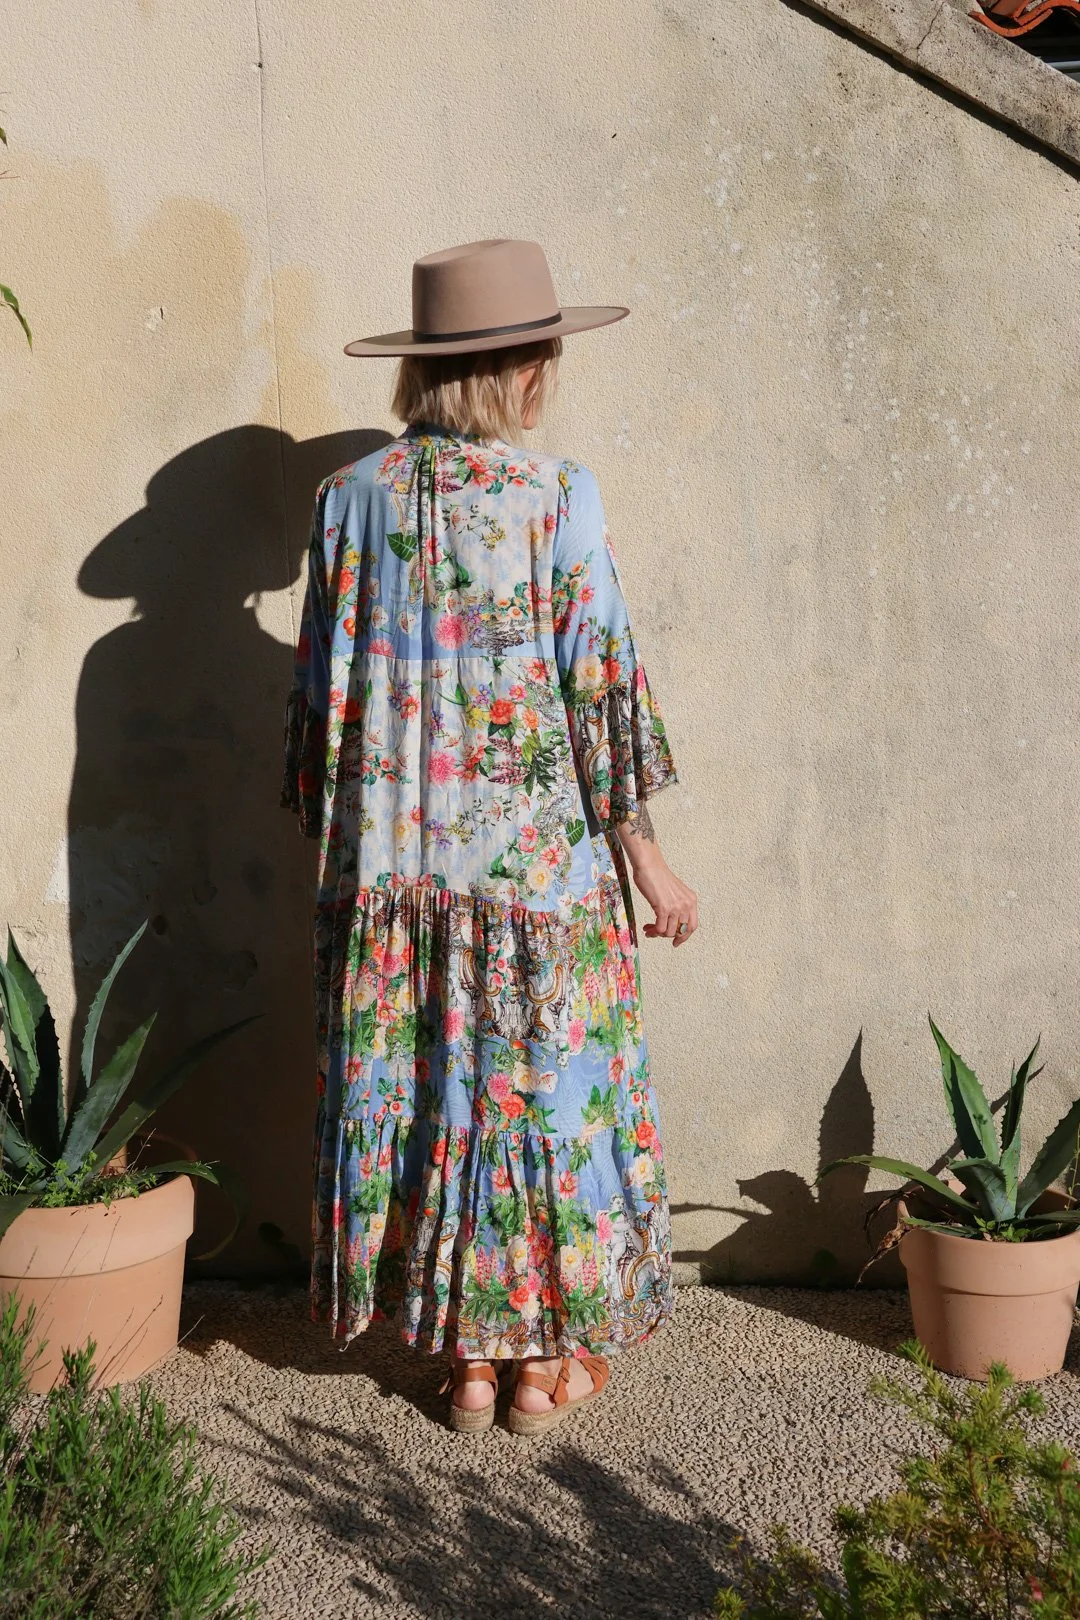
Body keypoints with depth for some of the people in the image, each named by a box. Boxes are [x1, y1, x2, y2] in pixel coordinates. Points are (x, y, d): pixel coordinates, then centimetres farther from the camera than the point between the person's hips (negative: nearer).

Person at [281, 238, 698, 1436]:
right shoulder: (558, 495, -9)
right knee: (547, 1084, 10)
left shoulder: (352, 498, 2)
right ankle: (544, 1357, 22)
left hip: (393, 861, 3)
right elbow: (599, 684, -9)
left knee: (420, 1090, 12)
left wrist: (341, 842, 16)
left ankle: (467, 1357, 23)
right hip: (540, 856, -3)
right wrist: (644, 855, -2)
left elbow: (325, 687, 5)